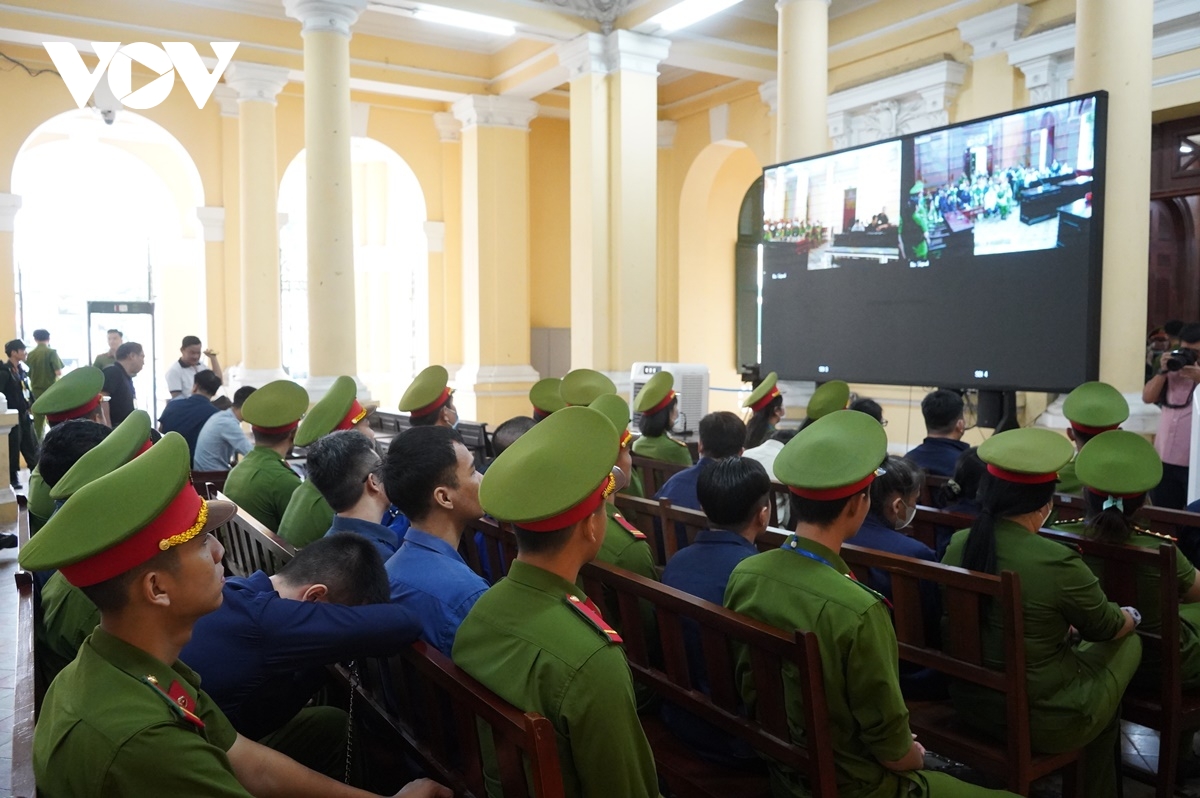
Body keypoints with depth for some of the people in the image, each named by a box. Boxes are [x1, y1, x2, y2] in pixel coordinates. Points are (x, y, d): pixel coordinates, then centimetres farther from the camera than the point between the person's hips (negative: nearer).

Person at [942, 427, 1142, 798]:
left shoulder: (957, 545, -9)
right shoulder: (1058, 563, -26)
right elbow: (1107, 627, -4)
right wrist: (1131, 615, 18)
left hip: (969, 701, 5)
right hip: (1041, 720, -5)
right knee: (1129, 641, 19)